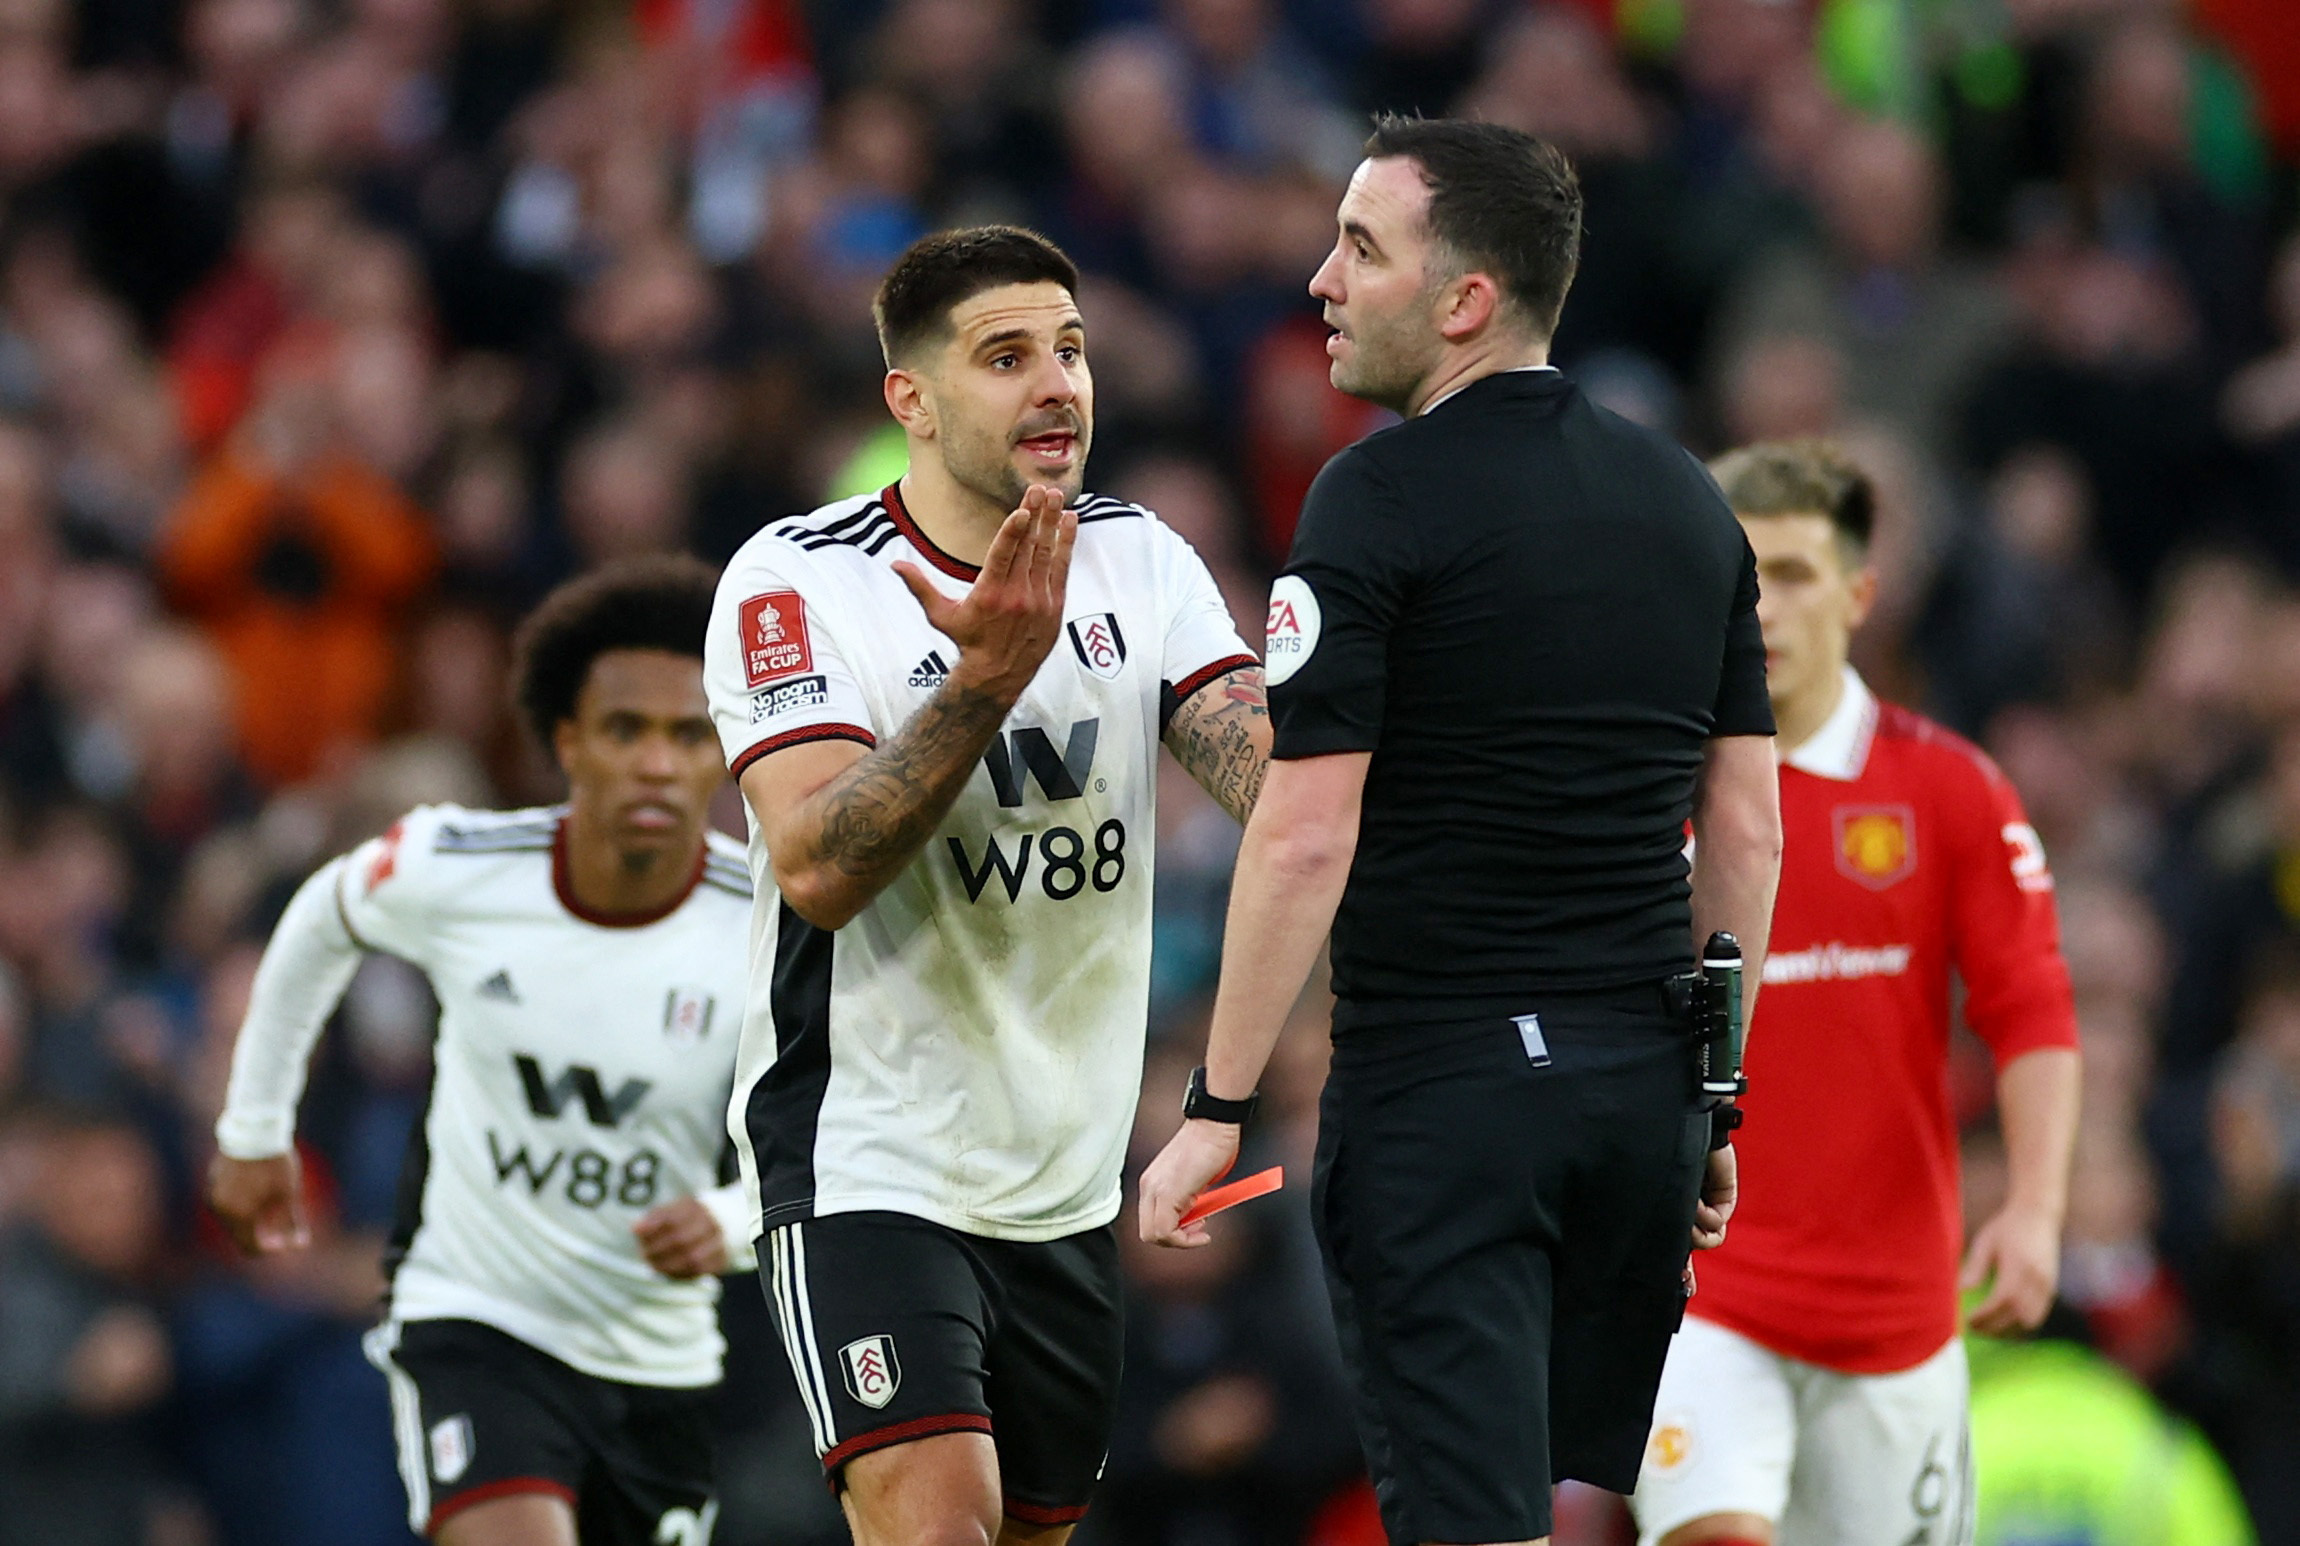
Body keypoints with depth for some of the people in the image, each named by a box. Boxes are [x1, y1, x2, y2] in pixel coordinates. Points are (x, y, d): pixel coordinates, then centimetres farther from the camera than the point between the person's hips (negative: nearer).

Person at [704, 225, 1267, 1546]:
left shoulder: (1141, 563, 4)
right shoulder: (796, 582, -11)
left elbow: (1272, 770, -10)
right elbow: (816, 867, -23)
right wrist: (990, 677, -33)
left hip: (1069, 1178, 6)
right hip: (867, 1158, -6)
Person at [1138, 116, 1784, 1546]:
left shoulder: (1385, 498, -11)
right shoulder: (1684, 498, 9)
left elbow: (1305, 839, -14)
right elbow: (1748, 828, 12)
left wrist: (1217, 1110, -9)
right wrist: (1718, 1100, 18)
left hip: (1441, 1094, -6)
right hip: (1642, 1084, 7)